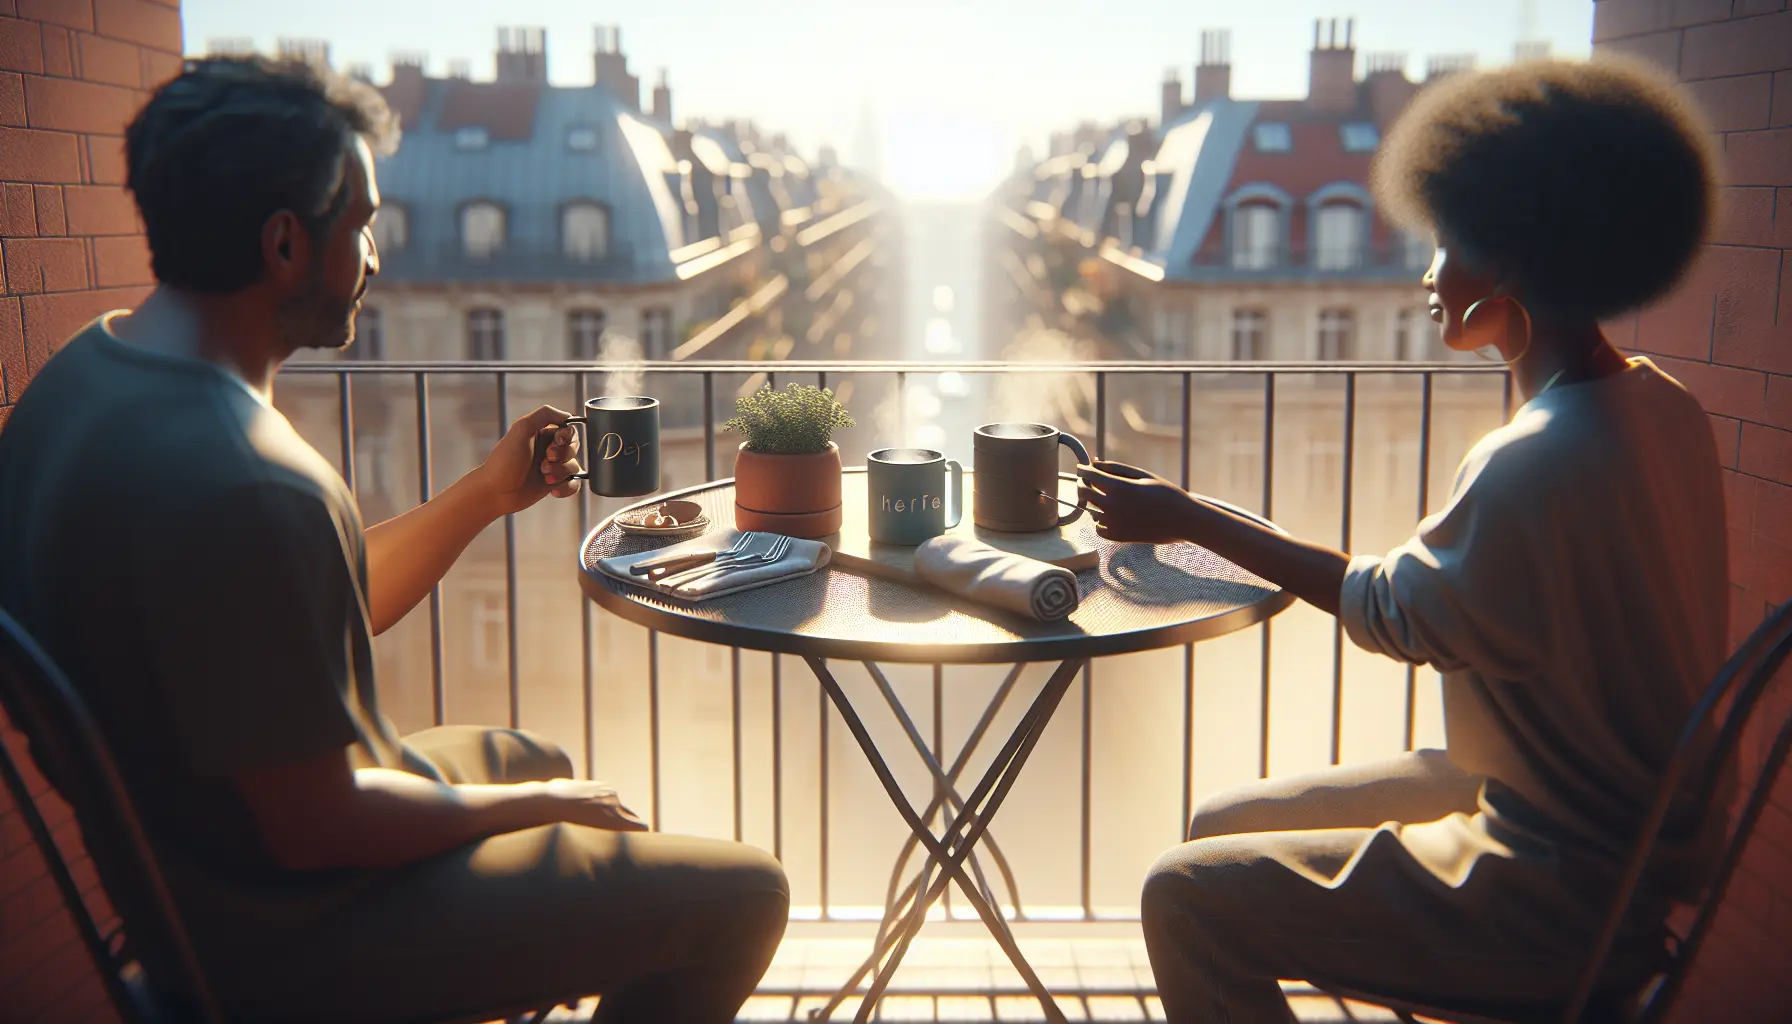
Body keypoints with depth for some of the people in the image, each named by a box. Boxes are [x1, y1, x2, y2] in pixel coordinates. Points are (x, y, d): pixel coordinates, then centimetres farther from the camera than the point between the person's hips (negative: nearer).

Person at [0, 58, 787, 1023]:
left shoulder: (92, 367, 0)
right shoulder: (243, 488, -33)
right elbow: (317, 828, -26)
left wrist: (489, 492, 2)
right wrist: (532, 807, -11)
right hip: (279, 931, -10)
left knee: (532, 760, 32)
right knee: (741, 894, -5)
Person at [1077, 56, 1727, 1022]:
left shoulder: (1534, 466, -30)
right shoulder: (1663, 406, 0)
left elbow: (1389, 610, -13)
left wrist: (1185, 518, -8)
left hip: (1565, 902, -10)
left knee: (1188, 898, -10)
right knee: (1223, 824, 14)